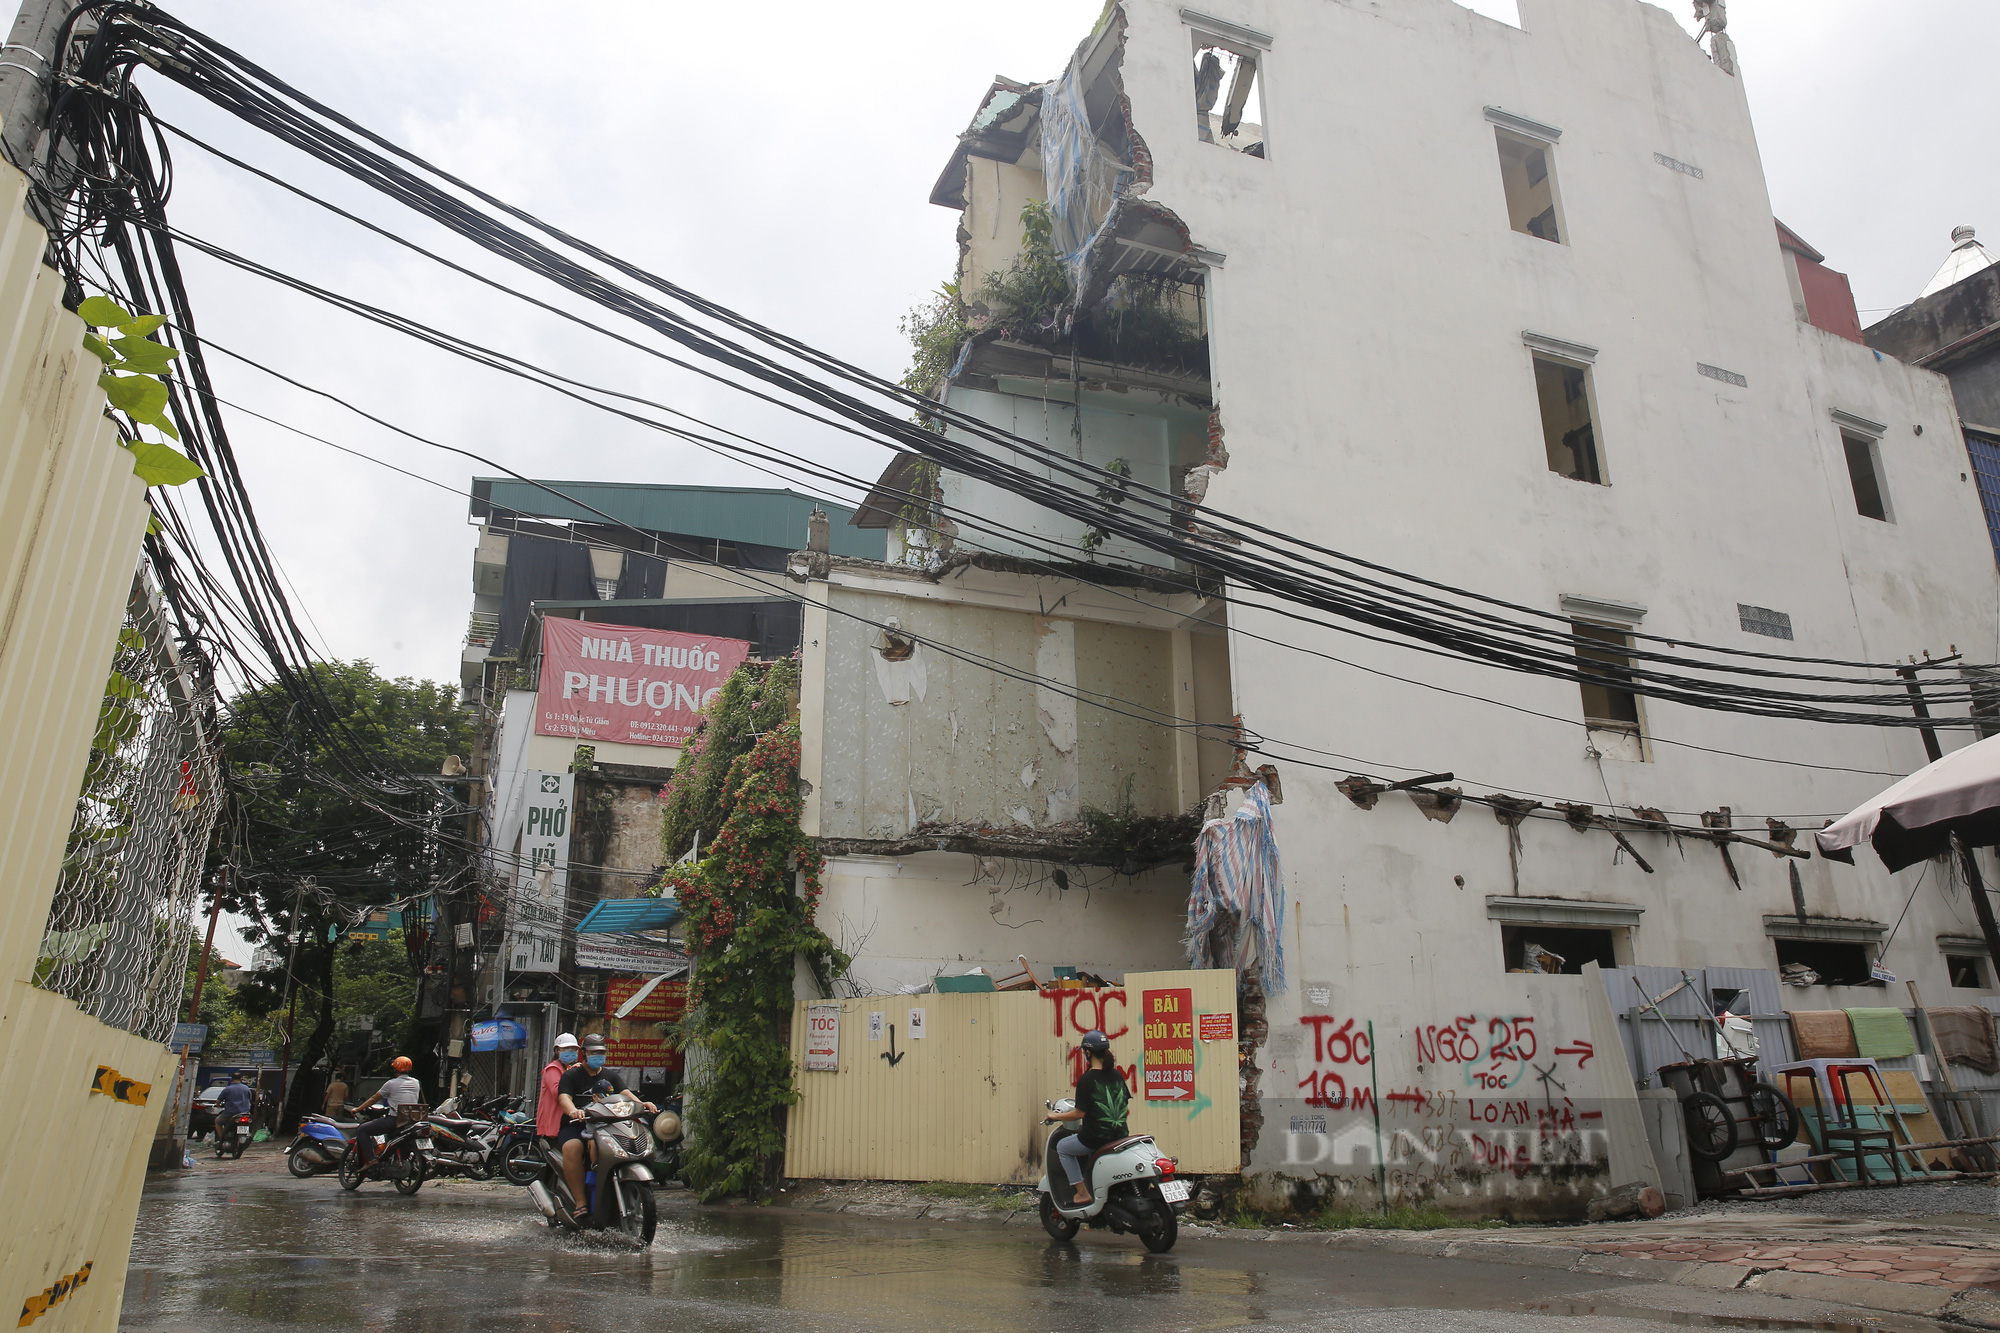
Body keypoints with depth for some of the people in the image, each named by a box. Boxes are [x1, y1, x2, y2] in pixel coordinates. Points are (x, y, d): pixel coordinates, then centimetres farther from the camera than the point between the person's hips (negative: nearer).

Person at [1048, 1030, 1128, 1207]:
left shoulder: (1086, 1079, -14)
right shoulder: (1116, 1075, 5)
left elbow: (1080, 1113, -14)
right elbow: (1126, 1103, 11)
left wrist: (1056, 1116, 0)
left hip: (1095, 1137, -7)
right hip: (1119, 1135, 7)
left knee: (1062, 1147, 16)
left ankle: (1082, 1193, 9)